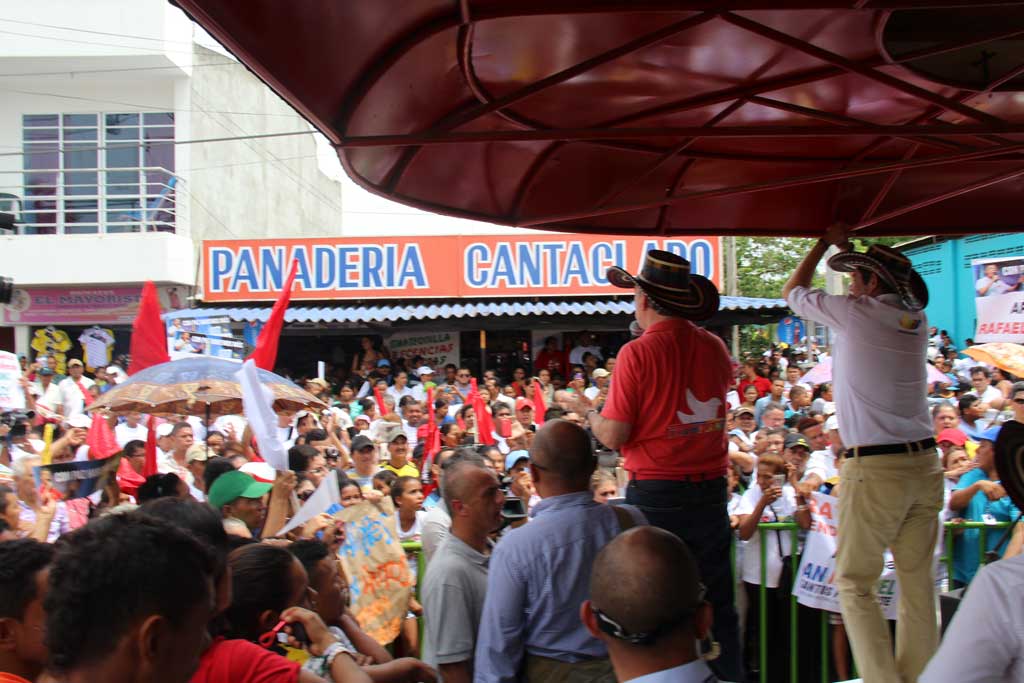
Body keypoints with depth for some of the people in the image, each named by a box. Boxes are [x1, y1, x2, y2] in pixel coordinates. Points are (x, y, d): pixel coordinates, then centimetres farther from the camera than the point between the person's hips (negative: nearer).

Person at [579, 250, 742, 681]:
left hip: (654, 493, -4)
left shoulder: (637, 353, -12)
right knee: (717, 602, 14)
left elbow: (614, 436, -13)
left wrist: (587, 412, 7)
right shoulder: (715, 348, 3)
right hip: (711, 490, 5)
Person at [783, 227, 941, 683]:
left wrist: (826, 243, 22)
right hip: (924, 463, 7)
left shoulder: (856, 313, -8)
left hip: (874, 469, -7)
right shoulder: (915, 320, 9)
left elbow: (793, 292, 10)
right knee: (917, 581, 11)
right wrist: (848, 248, 37)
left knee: (854, 583, 2)